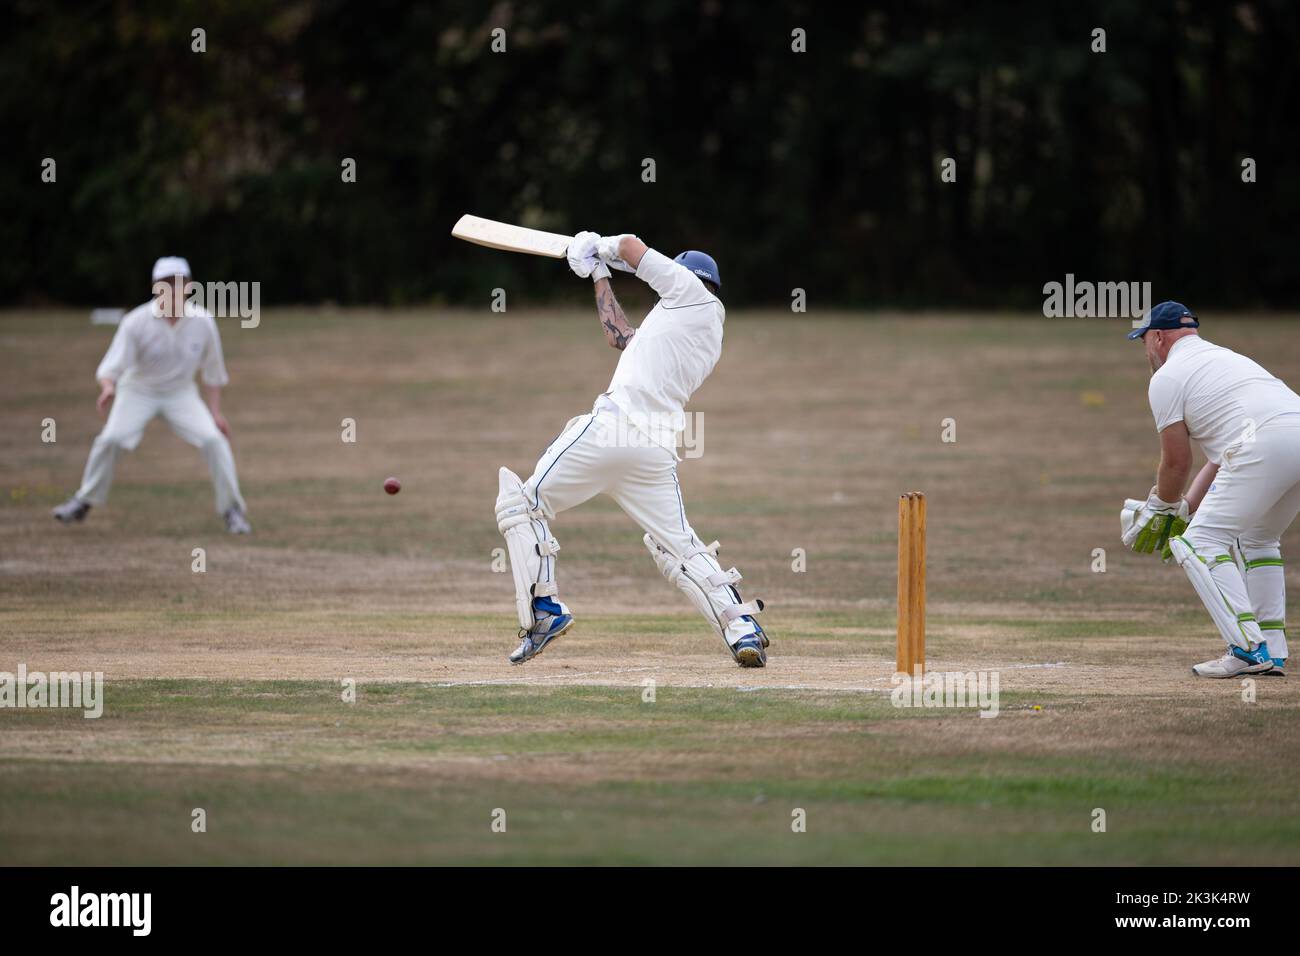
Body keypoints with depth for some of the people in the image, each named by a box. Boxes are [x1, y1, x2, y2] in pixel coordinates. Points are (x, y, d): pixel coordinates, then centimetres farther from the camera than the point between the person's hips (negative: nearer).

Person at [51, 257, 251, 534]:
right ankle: (84, 502, -1)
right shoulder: (136, 322, -22)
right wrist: (108, 388, -47)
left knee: (214, 440, -17)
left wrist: (215, 412, -2)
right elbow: (111, 366, -24)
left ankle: (232, 510, -2)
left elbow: (212, 370, 1)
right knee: (111, 439, -22)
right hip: (138, 391, -2)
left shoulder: (202, 321, -14)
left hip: (181, 393, 2)